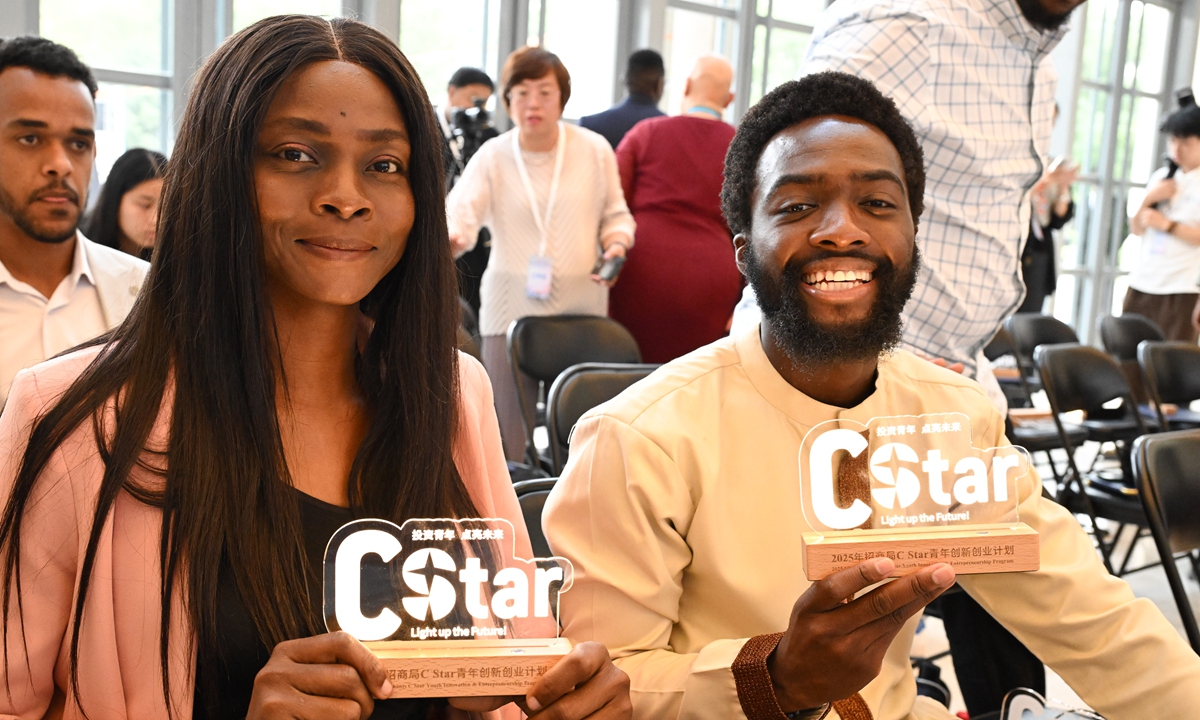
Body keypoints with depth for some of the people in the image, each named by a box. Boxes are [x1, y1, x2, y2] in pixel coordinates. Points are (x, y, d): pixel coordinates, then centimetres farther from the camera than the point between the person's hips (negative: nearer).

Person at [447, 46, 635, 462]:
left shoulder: (595, 150, 7)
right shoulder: (492, 158, 3)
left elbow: (615, 214, 17)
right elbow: (460, 212, -12)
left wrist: (616, 245, -5)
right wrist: (447, 238, -35)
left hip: (581, 307, 1)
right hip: (511, 307, -1)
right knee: (509, 435, -3)